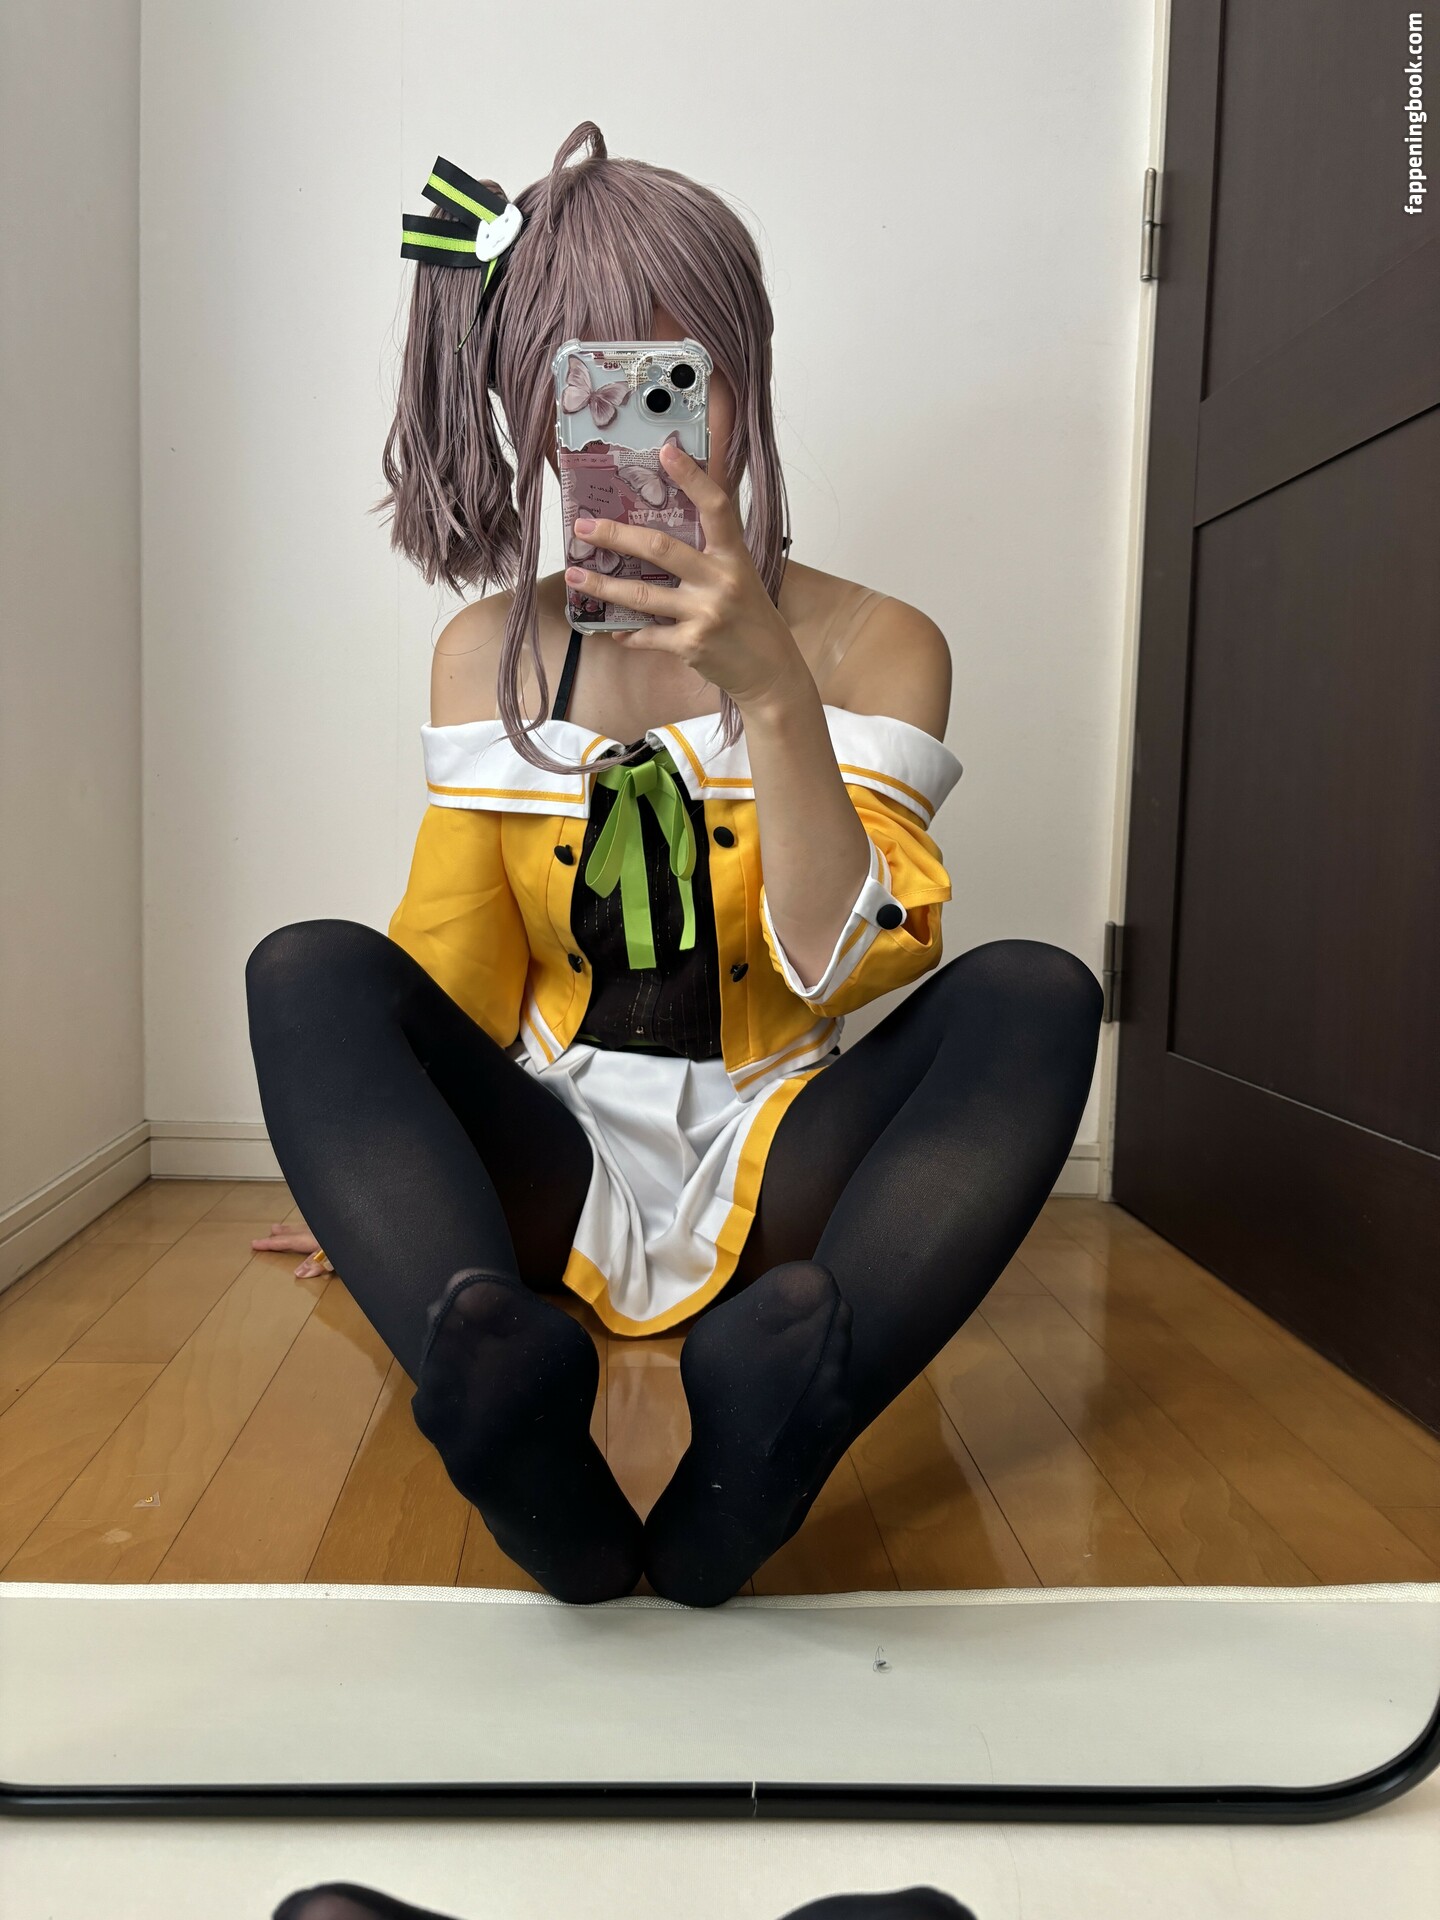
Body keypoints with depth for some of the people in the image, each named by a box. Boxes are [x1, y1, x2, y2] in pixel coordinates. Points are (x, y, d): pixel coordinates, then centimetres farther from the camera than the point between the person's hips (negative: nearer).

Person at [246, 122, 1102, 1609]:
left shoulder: (872, 643, -2)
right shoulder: (490, 651, 5)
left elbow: (843, 968, -15)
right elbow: (452, 977, 9)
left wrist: (767, 686, -25)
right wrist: (373, 1179, 4)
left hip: (765, 1181, -1)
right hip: (554, 1181, 2)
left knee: (1035, 997, -24)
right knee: (305, 971, -20)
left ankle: (794, 1370, -47)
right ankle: (496, 1367, -43)